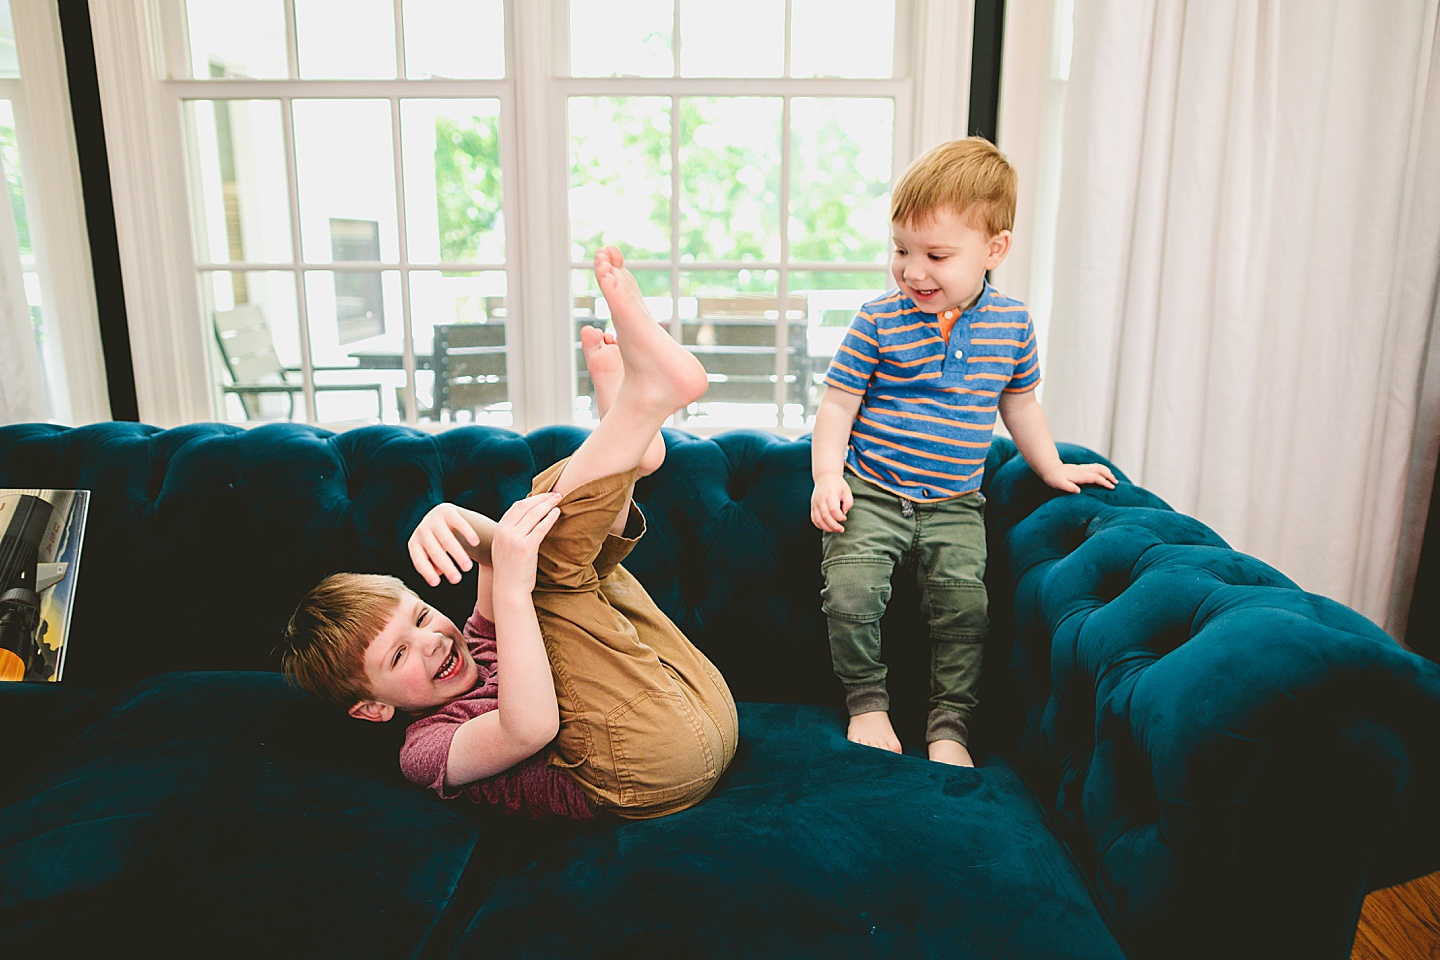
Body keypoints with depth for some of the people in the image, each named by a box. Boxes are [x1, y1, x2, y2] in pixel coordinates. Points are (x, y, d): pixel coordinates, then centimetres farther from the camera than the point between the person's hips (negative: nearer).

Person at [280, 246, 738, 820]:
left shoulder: (478, 643, 20)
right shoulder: (428, 749, -4)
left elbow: (501, 553, 8)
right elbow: (530, 728, -26)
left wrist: (452, 518, -14)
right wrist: (514, 589, -31)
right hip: (655, 762, -8)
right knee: (550, 560, -18)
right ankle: (648, 398, -14)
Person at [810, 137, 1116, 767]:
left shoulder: (1011, 324, 3)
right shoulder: (878, 321, -6)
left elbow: (1019, 401, 19)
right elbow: (837, 402, -3)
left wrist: (1052, 469, 21)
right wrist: (827, 476, -14)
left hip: (954, 504, 2)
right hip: (871, 494, -2)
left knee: (964, 602, -13)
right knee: (850, 593, -18)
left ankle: (950, 725, 6)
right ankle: (867, 701, 7)